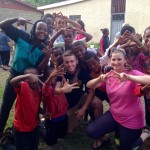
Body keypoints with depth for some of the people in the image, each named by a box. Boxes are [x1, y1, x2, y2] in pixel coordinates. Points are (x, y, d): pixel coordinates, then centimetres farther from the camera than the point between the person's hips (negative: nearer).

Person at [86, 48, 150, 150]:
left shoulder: (132, 73, -17)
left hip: (131, 120, -4)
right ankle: (118, 131, 18)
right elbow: (89, 85, -7)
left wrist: (129, 77, -47)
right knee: (91, 132, -9)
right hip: (113, 115, 4)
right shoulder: (109, 75, -2)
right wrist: (99, 79, -28)